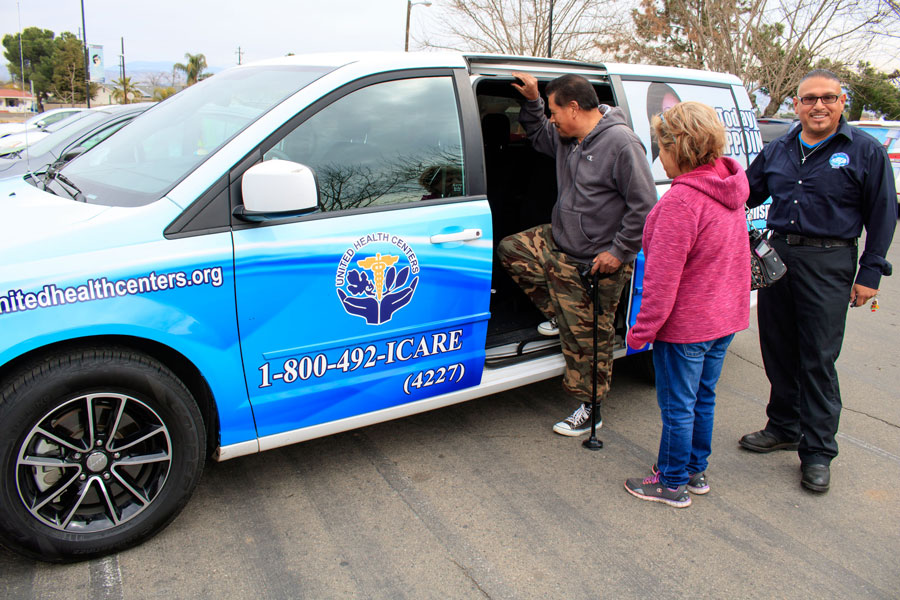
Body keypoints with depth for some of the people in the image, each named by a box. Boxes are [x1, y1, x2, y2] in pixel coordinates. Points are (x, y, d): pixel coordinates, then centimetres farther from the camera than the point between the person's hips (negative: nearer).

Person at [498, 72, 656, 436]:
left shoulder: (621, 143, -22)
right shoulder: (566, 138, 4)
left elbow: (645, 206, -21)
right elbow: (537, 136, 28)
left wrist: (619, 251, -19)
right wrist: (532, 101, 12)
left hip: (595, 263, -9)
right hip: (557, 242, 9)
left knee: (587, 337, 0)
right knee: (510, 250, 12)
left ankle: (589, 409, 18)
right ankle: (559, 315, 18)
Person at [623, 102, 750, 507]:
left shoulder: (681, 201, -25)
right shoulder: (728, 190, 3)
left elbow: (663, 278, -25)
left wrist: (641, 330, -16)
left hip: (685, 324, -9)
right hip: (725, 317, 9)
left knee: (677, 406, 7)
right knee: (702, 398, 21)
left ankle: (672, 483, 23)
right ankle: (696, 471, 37)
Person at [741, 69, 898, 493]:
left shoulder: (865, 151, 0)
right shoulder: (777, 151, 11)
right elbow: (746, 194, 21)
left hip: (828, 263, -4)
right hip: (777, 255, 5)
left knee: (818, 359, -2)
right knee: (777, 350, 11)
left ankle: (817, 451, 10)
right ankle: (784, 427, 30)